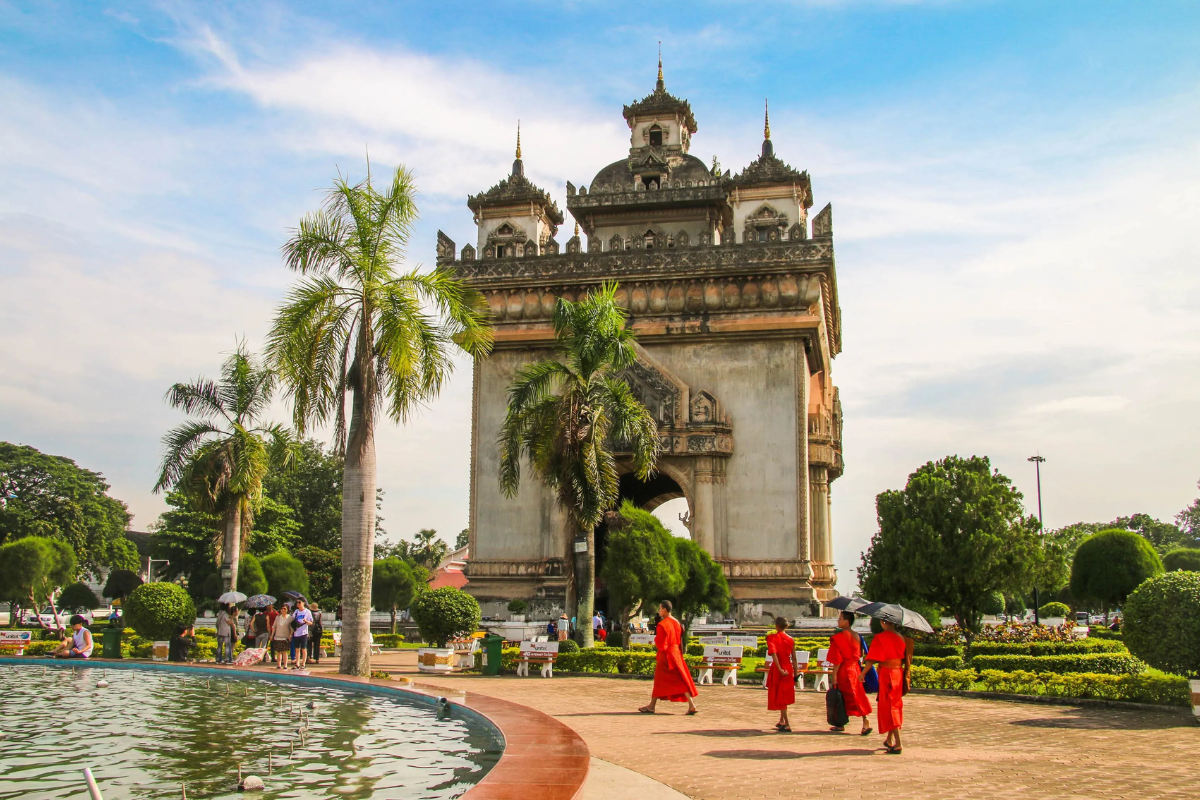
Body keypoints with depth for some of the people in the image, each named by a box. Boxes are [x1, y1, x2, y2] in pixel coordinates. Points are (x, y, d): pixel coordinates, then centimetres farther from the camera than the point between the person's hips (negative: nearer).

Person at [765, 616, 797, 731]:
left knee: (779, 697, 1)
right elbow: (794, 658, 3)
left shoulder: (772, 637, -8)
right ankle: (782, 722, 34)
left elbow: (773, 653, -21)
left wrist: (780, 669, -24)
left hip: (778, 669, -5)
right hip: (788, 669, 5)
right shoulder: (791, 640, 3)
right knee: (784, 697, 20)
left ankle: (787, 725, -5)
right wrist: (795, 674, 8)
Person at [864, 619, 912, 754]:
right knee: (896, 705, 18)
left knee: (889, 707, -3)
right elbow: (906, 659, 7)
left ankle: (898, 744, -12)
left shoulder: (880, 638, -13)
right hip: (899, 672, 6)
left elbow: (872, 659, -15)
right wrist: (906, 675, 19)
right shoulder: (901, 638, 4)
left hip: (886, 673, -6)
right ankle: (890, 740, 30)